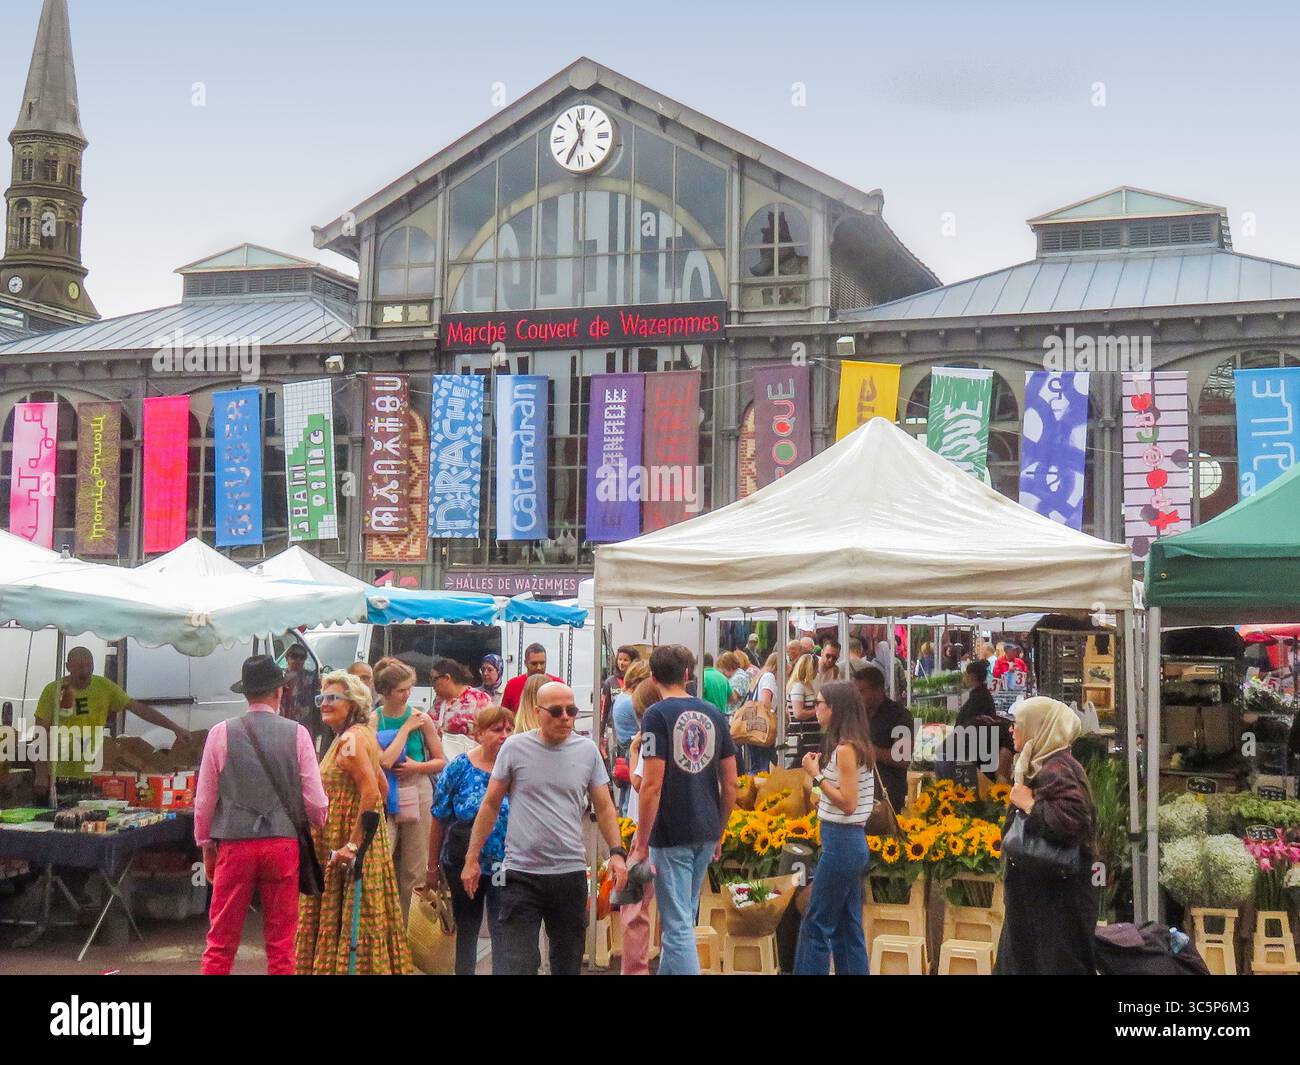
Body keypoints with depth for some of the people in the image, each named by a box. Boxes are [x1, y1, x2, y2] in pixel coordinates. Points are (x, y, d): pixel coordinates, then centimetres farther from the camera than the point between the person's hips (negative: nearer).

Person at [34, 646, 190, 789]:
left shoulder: (104, 686, 2)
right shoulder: (53, 690, -4)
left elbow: (138, 708, 3)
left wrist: (174, 727, -1)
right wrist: (41, 774, -8)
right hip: (58, 776, -1)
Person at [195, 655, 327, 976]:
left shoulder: (221, 733, -2)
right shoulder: (297, 733, -2)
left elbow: (204, 799, 2)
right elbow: (315, 800, -1)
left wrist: (205, 843, 16)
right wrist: (319, 821, 21)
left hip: (234, 844, 0)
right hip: (283, 843, 0)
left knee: (221, 942, 7)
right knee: (281, 944, 8)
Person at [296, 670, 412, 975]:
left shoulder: (350, 739, -17)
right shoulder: (353, 737, 14)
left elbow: (371, 794, -25)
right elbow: (382, 786, 20)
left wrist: (352, 845, -24)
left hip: (347, 845, -10)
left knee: (349, 920, -5)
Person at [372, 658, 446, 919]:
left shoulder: (421, 718, -1)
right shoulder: (373, 720, -4)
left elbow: (441, 761, 6)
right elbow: (385, 762, -17)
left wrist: (417, 767, -12)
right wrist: (406, 728, -13)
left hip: (417, 796, 1)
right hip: (384, 797, -1)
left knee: (414, 869, 7)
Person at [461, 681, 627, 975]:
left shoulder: (588, 751, 3)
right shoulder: (515, 747, -2)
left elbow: (604, 808, 8)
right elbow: (490, 805, 4)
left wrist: (616, 852, -6)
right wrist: (472, 859, 3)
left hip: (571, 873, 2)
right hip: (521, 874, -2)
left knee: (568, 962, 13)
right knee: (513, 964, -5)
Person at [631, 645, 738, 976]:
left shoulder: (657, 715, -11)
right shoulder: (713, 714, 7)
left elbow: (652, 785, -17)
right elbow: (730, 783, 8)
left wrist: (642, 843, -11)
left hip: (671, 834, -6)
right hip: (706, 831, 6)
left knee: (679, 926, -4)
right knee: (681, 919, 21)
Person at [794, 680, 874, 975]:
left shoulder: (845, 749, -16)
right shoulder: (856, 745, 11)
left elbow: (848, 803, -20)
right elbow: (844, 795, 11)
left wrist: (817, 776, -15)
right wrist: (822, 769, 6)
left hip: (841, 843, -9)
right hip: (851, 843, 9)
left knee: (816, 925, -2)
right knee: (848, 928, 12)